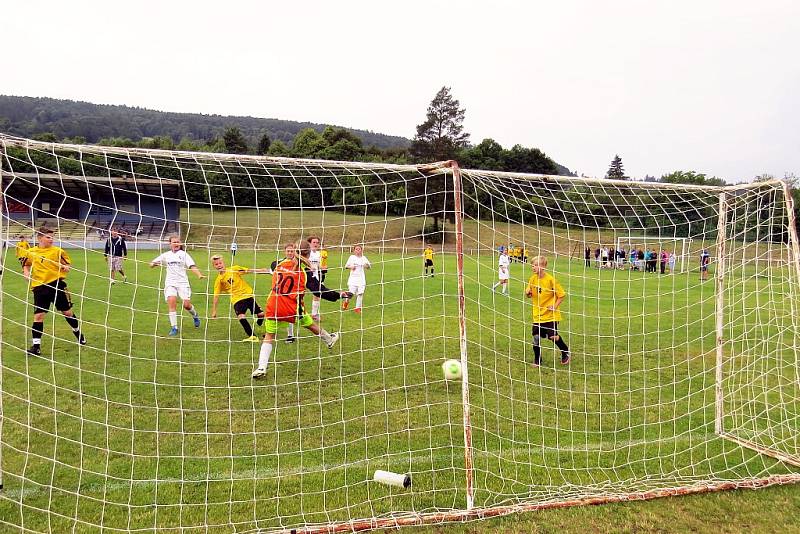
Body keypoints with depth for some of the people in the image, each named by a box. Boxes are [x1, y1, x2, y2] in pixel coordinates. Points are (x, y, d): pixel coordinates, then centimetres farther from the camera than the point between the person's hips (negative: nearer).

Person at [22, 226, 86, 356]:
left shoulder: (58, 251, -2)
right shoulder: (31, 252, 4)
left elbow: (68, 264, 7)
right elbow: (26, 265, 22)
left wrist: (66, 267, -16)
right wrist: (27, 273, 3)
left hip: (57, 285, -1)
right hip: (39, 287, 1)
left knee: (67, 312, 10)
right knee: (38, 315, -3)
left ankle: (78, 333, 33)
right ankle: (36, 345, 4)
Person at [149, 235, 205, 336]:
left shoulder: (183, 254, 6)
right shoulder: (166, 255, 14)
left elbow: (192, 266, -4)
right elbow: (152, 264, 17)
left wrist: (199, 275, -23)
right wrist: (154, 264, -9)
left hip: (183, 282, -2)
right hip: (170, 283, 2)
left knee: (186, 304, -9)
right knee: (171, 302, -18)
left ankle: (195, 315, 26)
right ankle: (174, 327, -11)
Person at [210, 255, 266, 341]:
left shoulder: (234, 269, 0)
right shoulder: (219, 280, 0)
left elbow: (249, 271, 6)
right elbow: (216, 296, 0)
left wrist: (261, 270, -1)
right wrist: (214, 311, -3)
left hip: (248, 294, 1)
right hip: (237, 299, -1)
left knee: (260, 314, 0)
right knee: (241, 317, -25)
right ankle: (252, 336, -16)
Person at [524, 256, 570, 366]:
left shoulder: (550, 279, -13)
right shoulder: (532, 279, 0)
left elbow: (561, 294, -7)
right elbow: (529, 295, 11)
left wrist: (555, 306, -14)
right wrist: (528, 293, -11)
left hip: (550, 315, -4)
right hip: (538, 314, 4)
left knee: (553, 336, -3)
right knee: (536, 337, -2)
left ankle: (565, 351, 26)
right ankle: (537, 359, 18)